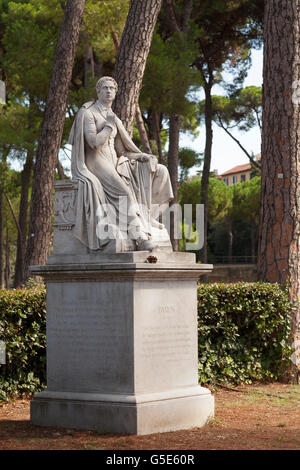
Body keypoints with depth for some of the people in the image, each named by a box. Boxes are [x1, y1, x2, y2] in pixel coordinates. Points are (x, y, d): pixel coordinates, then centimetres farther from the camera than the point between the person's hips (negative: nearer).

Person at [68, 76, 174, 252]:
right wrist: (109, 125, -6)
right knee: (124, 191, -33)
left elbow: (121, 149, 16)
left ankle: (147, 214, -15)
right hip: (95, 164, -8)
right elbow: (94, 142, -18)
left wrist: (142, 156, 0)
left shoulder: (113, 118, 19)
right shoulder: (88, 113, -5)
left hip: (114, 164, 8)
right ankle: (140, 236, -36)